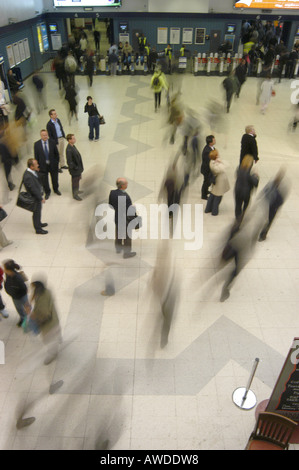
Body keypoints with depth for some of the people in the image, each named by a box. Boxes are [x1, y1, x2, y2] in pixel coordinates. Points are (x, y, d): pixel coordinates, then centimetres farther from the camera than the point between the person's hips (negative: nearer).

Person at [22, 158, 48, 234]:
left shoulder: (33, 171, -5)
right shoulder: (28, 177, -33)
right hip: (35, 198, -9)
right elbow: (33, 189, -27)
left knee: (38, 211, 27)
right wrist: (41, 198, -18)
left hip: (38, 195, 9)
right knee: (36, 213, 9)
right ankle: (38, 229, 27)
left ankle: (39, 223, 49)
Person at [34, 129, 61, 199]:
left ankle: (56, 189, 45)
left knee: (55, 178, 19)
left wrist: (57, 162, -2)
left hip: (53, 165, 1)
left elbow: (56, 153, 0)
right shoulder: (37, 144, -9)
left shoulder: (52, 142, -8)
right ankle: (47, 192, 33)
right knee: (44, 180, 10)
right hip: (43, 165, -1)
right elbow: (36, 156, -4)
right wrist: (37, 165, -5)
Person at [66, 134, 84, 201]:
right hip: (75, 170, -9)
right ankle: (75, 195, 26)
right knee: (75, 181, 8)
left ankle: (76, 190, 48)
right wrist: (75, 168, -20)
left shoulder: (72, 146, 1)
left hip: (78, 168, 9)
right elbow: (69, 162, -28)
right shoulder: (69, 150, -29)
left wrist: (80, 167, 13)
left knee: (78, 180, 26)